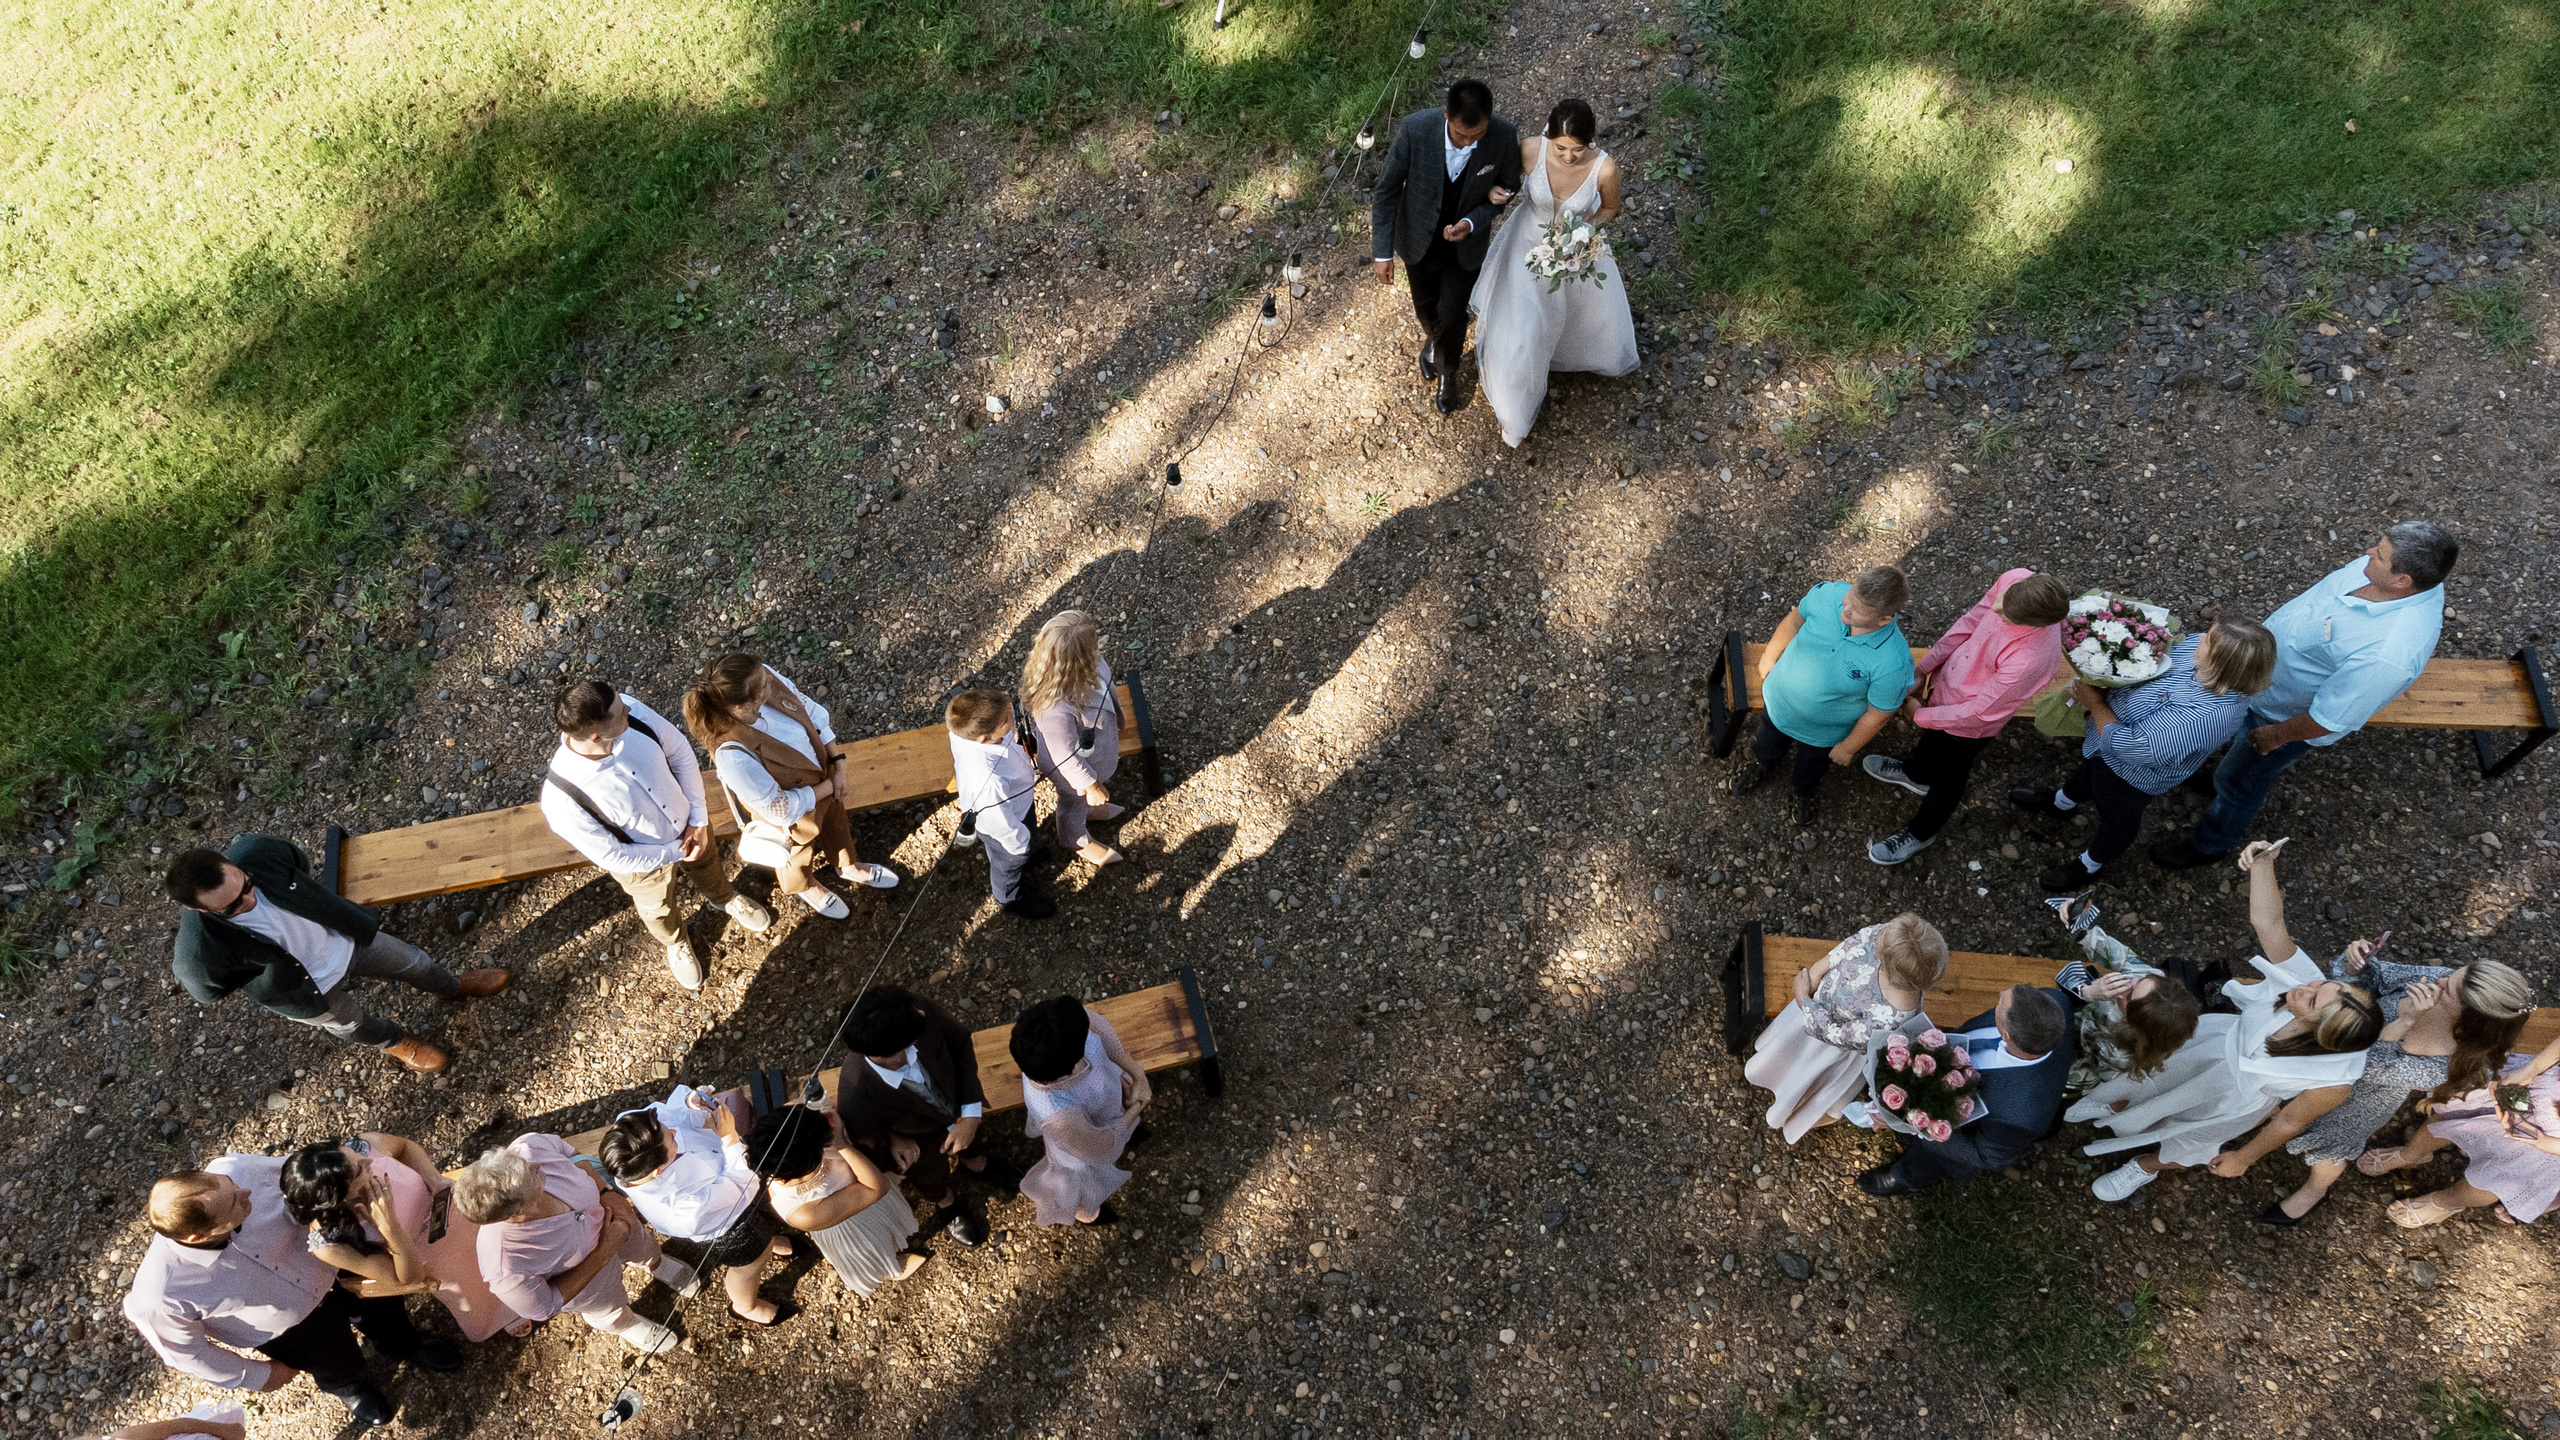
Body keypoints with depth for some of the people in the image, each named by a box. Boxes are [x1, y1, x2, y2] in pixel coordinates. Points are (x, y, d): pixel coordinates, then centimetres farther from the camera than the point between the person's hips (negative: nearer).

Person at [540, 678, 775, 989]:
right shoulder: (562, 802, -43)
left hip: (689, 823, 3)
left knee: (708, 865, 36)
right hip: (645, 861, -3)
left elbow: (680, 752, -14)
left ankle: (726, 899, 72)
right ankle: (677, 945, 67)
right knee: (659, 912, 31)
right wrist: (676, 851, -16)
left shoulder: (632, 711, -34)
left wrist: (698, 818, -14)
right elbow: (614, 857, -26)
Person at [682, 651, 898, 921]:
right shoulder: (733, 755, -46)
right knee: (800, 852, 30)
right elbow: (780, 809, -31)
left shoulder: (764, 677, -31)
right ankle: (805, 888, 66)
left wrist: (837, 762, -12)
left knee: (836, 820, 35)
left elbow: (810, 711, -10)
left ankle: (848, 866, 69)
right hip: (794, 815, -5)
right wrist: (826, 787, -20)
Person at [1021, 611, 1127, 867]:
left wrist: (1111, 695, 19)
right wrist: (1092, 786, -16)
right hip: (1074, 769, -6)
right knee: (1074, 804, 29)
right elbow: (1066, 757, -32)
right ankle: (1078, 841, 62)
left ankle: (1087, 809, 73)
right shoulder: (1056, 711, -50)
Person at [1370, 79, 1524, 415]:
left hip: (1465, 243, 0)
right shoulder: (1414, 129, -32)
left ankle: (1446, 370, 46)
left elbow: (1508, 187, -8)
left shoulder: (1504, 137, -28)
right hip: (1419, 238, 0)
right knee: (1425, 305, 25)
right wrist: (1383, 251, -16)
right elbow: (1386, 190, -18)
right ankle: (1432, 338, 62)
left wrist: (1472, 222, -24)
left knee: (1452, 315, 13)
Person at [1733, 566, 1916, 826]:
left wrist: (1848, 748, -7)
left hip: (1823, 733, -2)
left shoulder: (1892, 662, -40)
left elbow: (1877, 715, -22)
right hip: (1777, 702, 3)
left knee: (1810, 767, 32)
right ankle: (1763, 766, 70)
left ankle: (1803, 792, 67)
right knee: (1768, 746, 34)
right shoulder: (1828, 594, -32)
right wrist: (1770, 657, 5)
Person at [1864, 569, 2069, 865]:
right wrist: (1924, 667, -7)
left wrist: (1921, 715, -14)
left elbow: (1978, 713, -28)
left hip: (1967, 728, -6)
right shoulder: (2015, 581, -28)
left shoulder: (2030, 661, -44)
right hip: (1945, 683, 6)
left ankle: (1921, 833, 54)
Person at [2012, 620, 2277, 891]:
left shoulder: (2201, 718, -46)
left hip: (2131, 775, -7)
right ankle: (2062, 802, 69)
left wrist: (2095, 703, -24)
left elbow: (2125, 745, -38)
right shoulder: (2197, 643, -25)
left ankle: (2090, 866, 55)